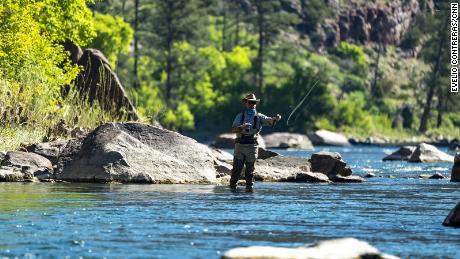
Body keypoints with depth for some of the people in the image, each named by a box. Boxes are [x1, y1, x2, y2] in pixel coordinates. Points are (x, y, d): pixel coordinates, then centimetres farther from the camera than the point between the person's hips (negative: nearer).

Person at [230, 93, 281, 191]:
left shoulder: (259, 117, 6)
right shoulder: (240, 116, 8)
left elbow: (269, 121, -12)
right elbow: (233, 129, -3)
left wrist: (275, 119, -34)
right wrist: (242, 127, -22)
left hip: (252, 146, 0)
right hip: (240, 145, 0)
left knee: (250, 170, 3)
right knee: (236, 168, -1)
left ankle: (249, 187, 8)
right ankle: (232, 186, 7)